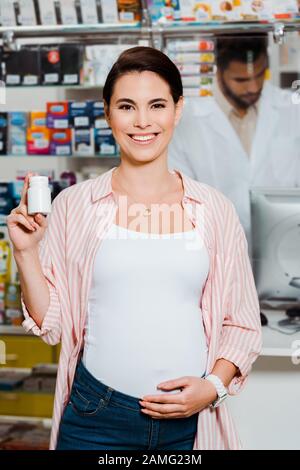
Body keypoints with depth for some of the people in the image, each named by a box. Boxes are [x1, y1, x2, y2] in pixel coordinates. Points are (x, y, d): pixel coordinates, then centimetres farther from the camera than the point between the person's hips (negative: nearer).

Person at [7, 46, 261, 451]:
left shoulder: (215, 210, 0)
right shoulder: (75, 204, -2)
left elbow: (241, 325, 6)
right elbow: (52, 323, 2)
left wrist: (213, 387, -8)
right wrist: (26, 251, -10)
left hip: (189, 421, 1)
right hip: (95, 417, -1)